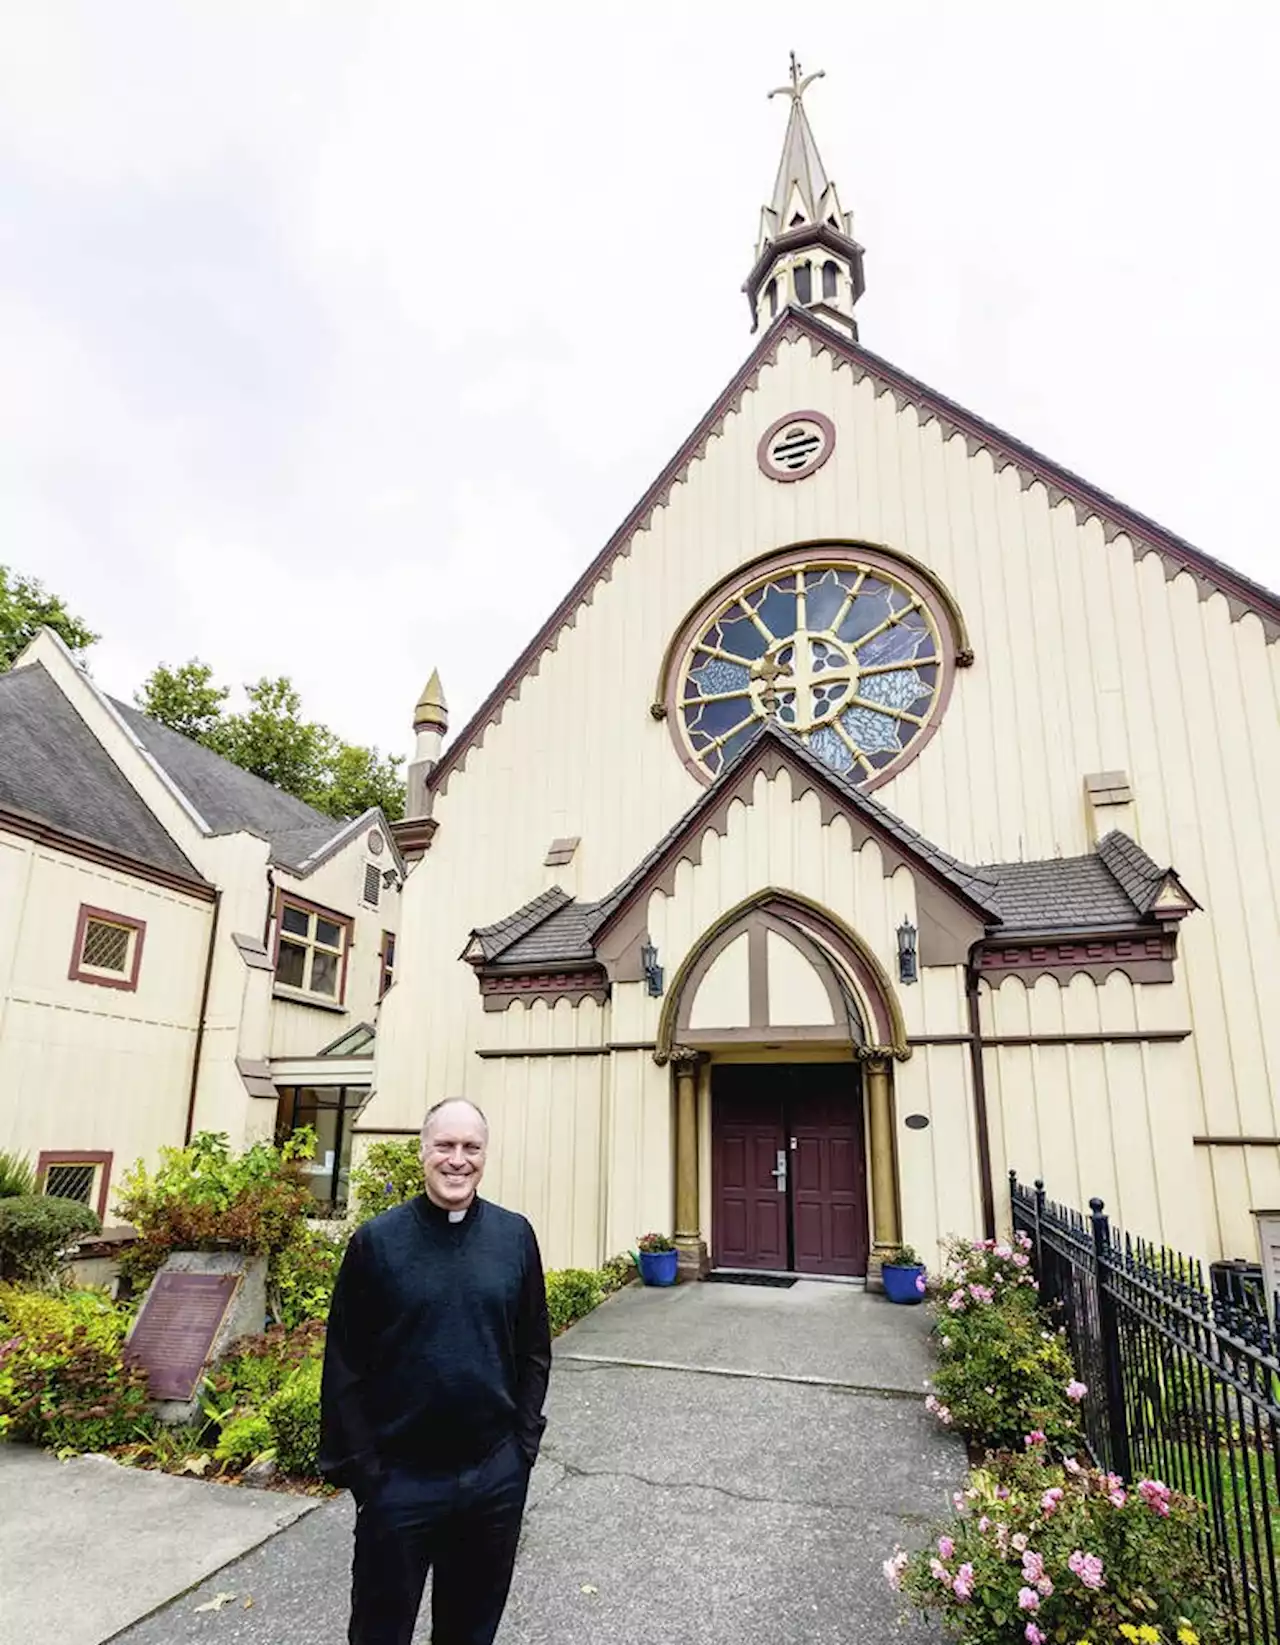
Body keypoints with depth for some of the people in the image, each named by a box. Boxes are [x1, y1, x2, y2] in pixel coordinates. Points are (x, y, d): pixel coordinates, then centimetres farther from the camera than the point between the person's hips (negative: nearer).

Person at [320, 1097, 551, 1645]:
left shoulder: (515, 1236, -3)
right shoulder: (376, 1240, -9)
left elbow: (533, 1351, 4)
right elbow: (344, 1365, -5)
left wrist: (522, 1444, 0)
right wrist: (360, 1467, -7)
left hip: (496, 1476, 2)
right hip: (399, 1478, -2)